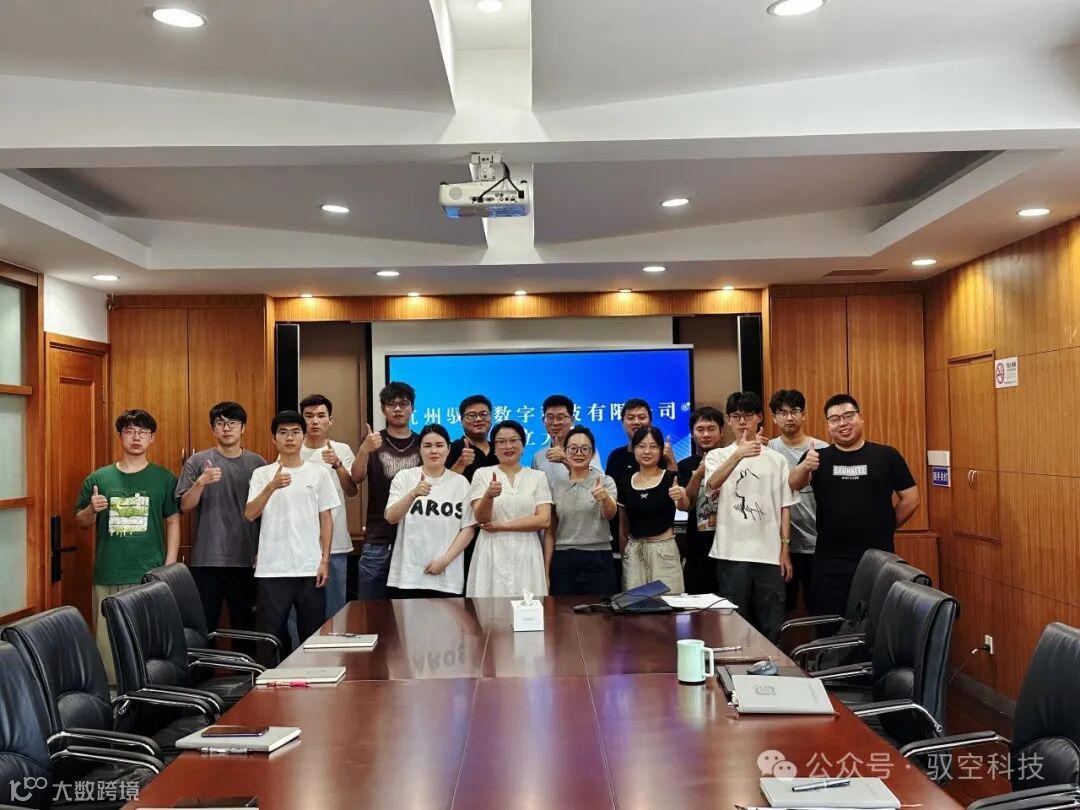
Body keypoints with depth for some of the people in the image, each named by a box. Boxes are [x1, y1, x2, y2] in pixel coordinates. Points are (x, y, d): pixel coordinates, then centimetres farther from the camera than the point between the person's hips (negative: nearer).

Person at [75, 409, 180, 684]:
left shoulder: (164, 478, 4)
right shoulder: (98, 478, 7)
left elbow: (173, 522, 4)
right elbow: (81, 522, 13)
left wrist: (170, 567, -3)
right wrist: (92, 509, -10)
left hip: (151, 576, -1)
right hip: (108, 577, 2)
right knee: (107, 641, 4)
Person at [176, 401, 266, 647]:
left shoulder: (257, 464, 5)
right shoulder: (197, 462, 2)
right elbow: (185, 507, -2)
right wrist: (200, 483, -20)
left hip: (246, 561, 1)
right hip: (206, 560, -1)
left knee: (245, 627, 9)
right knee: (203, 627, 5)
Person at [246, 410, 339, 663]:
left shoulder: (319, 473, 5)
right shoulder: (262, 474, 3)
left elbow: (326, 518, 7)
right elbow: (249, 514, -9)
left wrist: (325, 560, 0)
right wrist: (272, 486, -24)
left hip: (310, 568, 1)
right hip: (271, 569, -1)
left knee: (313, 635, 8)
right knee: (271, 635, 4)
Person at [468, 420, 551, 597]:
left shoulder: (538, 476, 6)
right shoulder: (482, 474, 5)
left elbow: (544, 520, -2)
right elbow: (480, 518, -4)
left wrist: (502, 525, -8)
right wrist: (489, 496, -24)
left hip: (526, 555, 1)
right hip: (492, 554, -1)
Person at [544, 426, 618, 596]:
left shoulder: (605, 481, 0)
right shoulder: (556, 485, 6)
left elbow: (610, 514, -19)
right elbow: (550, 532, 8)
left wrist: (605, 497, -41)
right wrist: (546, 571, 3)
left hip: (598, 561, -2)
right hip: (563, 561, 2)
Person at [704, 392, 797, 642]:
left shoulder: (776, 460, 8)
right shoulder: (718, 456, 3)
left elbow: (784, 507, 9)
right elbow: (712, 484, -19)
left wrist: (785, 550, 4)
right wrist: (738, 455, -34)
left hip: (769, 554, 1)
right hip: (732, 553, -1)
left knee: (771, 626, 5)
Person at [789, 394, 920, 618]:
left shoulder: (886, 455, 2)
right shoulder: (818, 457, 4)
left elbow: (911, 498, 7)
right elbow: (793, 486, -13)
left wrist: (886, 527, 5)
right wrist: (804, 467, -34)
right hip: (830, 564, 1)